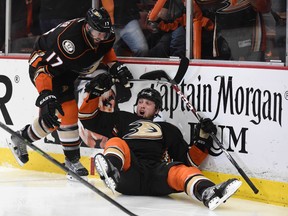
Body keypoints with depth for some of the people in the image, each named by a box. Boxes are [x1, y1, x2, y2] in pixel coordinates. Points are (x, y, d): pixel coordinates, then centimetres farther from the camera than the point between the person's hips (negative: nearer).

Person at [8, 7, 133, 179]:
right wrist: (45, 96, -48)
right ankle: (72, 160, -3)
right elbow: (42, 68, -39)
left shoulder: (107, 35, -16)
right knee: (67, 111, -17)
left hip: (70, 69, 8)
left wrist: (115, 65, -3)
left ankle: (22, 138, 29)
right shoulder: (70, 41, -40)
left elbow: (106, 49, 11)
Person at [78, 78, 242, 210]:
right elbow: (88, 117, 31)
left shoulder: (168, 130, 33)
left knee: (180, 170, -32)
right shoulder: (122, 120, 32)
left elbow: (189, 160, 27)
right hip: (129, 178, -1)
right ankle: (111, 170, -64)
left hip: (157, 179, 1)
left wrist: (202, 139, 14)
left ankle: (208, 193, -65)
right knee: (116, 143, -28)